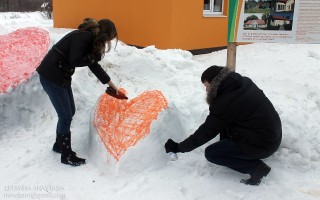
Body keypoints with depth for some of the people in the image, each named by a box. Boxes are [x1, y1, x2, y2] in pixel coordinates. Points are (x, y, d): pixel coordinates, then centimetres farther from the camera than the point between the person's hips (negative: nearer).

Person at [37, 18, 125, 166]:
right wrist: (95, 55, -18)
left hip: (62, 76, 9)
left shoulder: (90, 39, 8)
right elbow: (74, 61, -27)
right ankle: (67, 156, 13)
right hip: (51, 76, -9)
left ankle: (59, 144, 36)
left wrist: (111, 84, 22)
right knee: (66, 116, -3)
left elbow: (93, 65, 16)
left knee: (69, 112, 17)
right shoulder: (83, 37, -20)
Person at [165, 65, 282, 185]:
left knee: (210, 153, -3)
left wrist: (179, 147, -5)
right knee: (224, 122, 16)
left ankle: (256, 167, -5)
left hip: (262, 145, -9)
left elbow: (206, 133, -15)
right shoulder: (244, 82, 1)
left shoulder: (224, 103, -22)